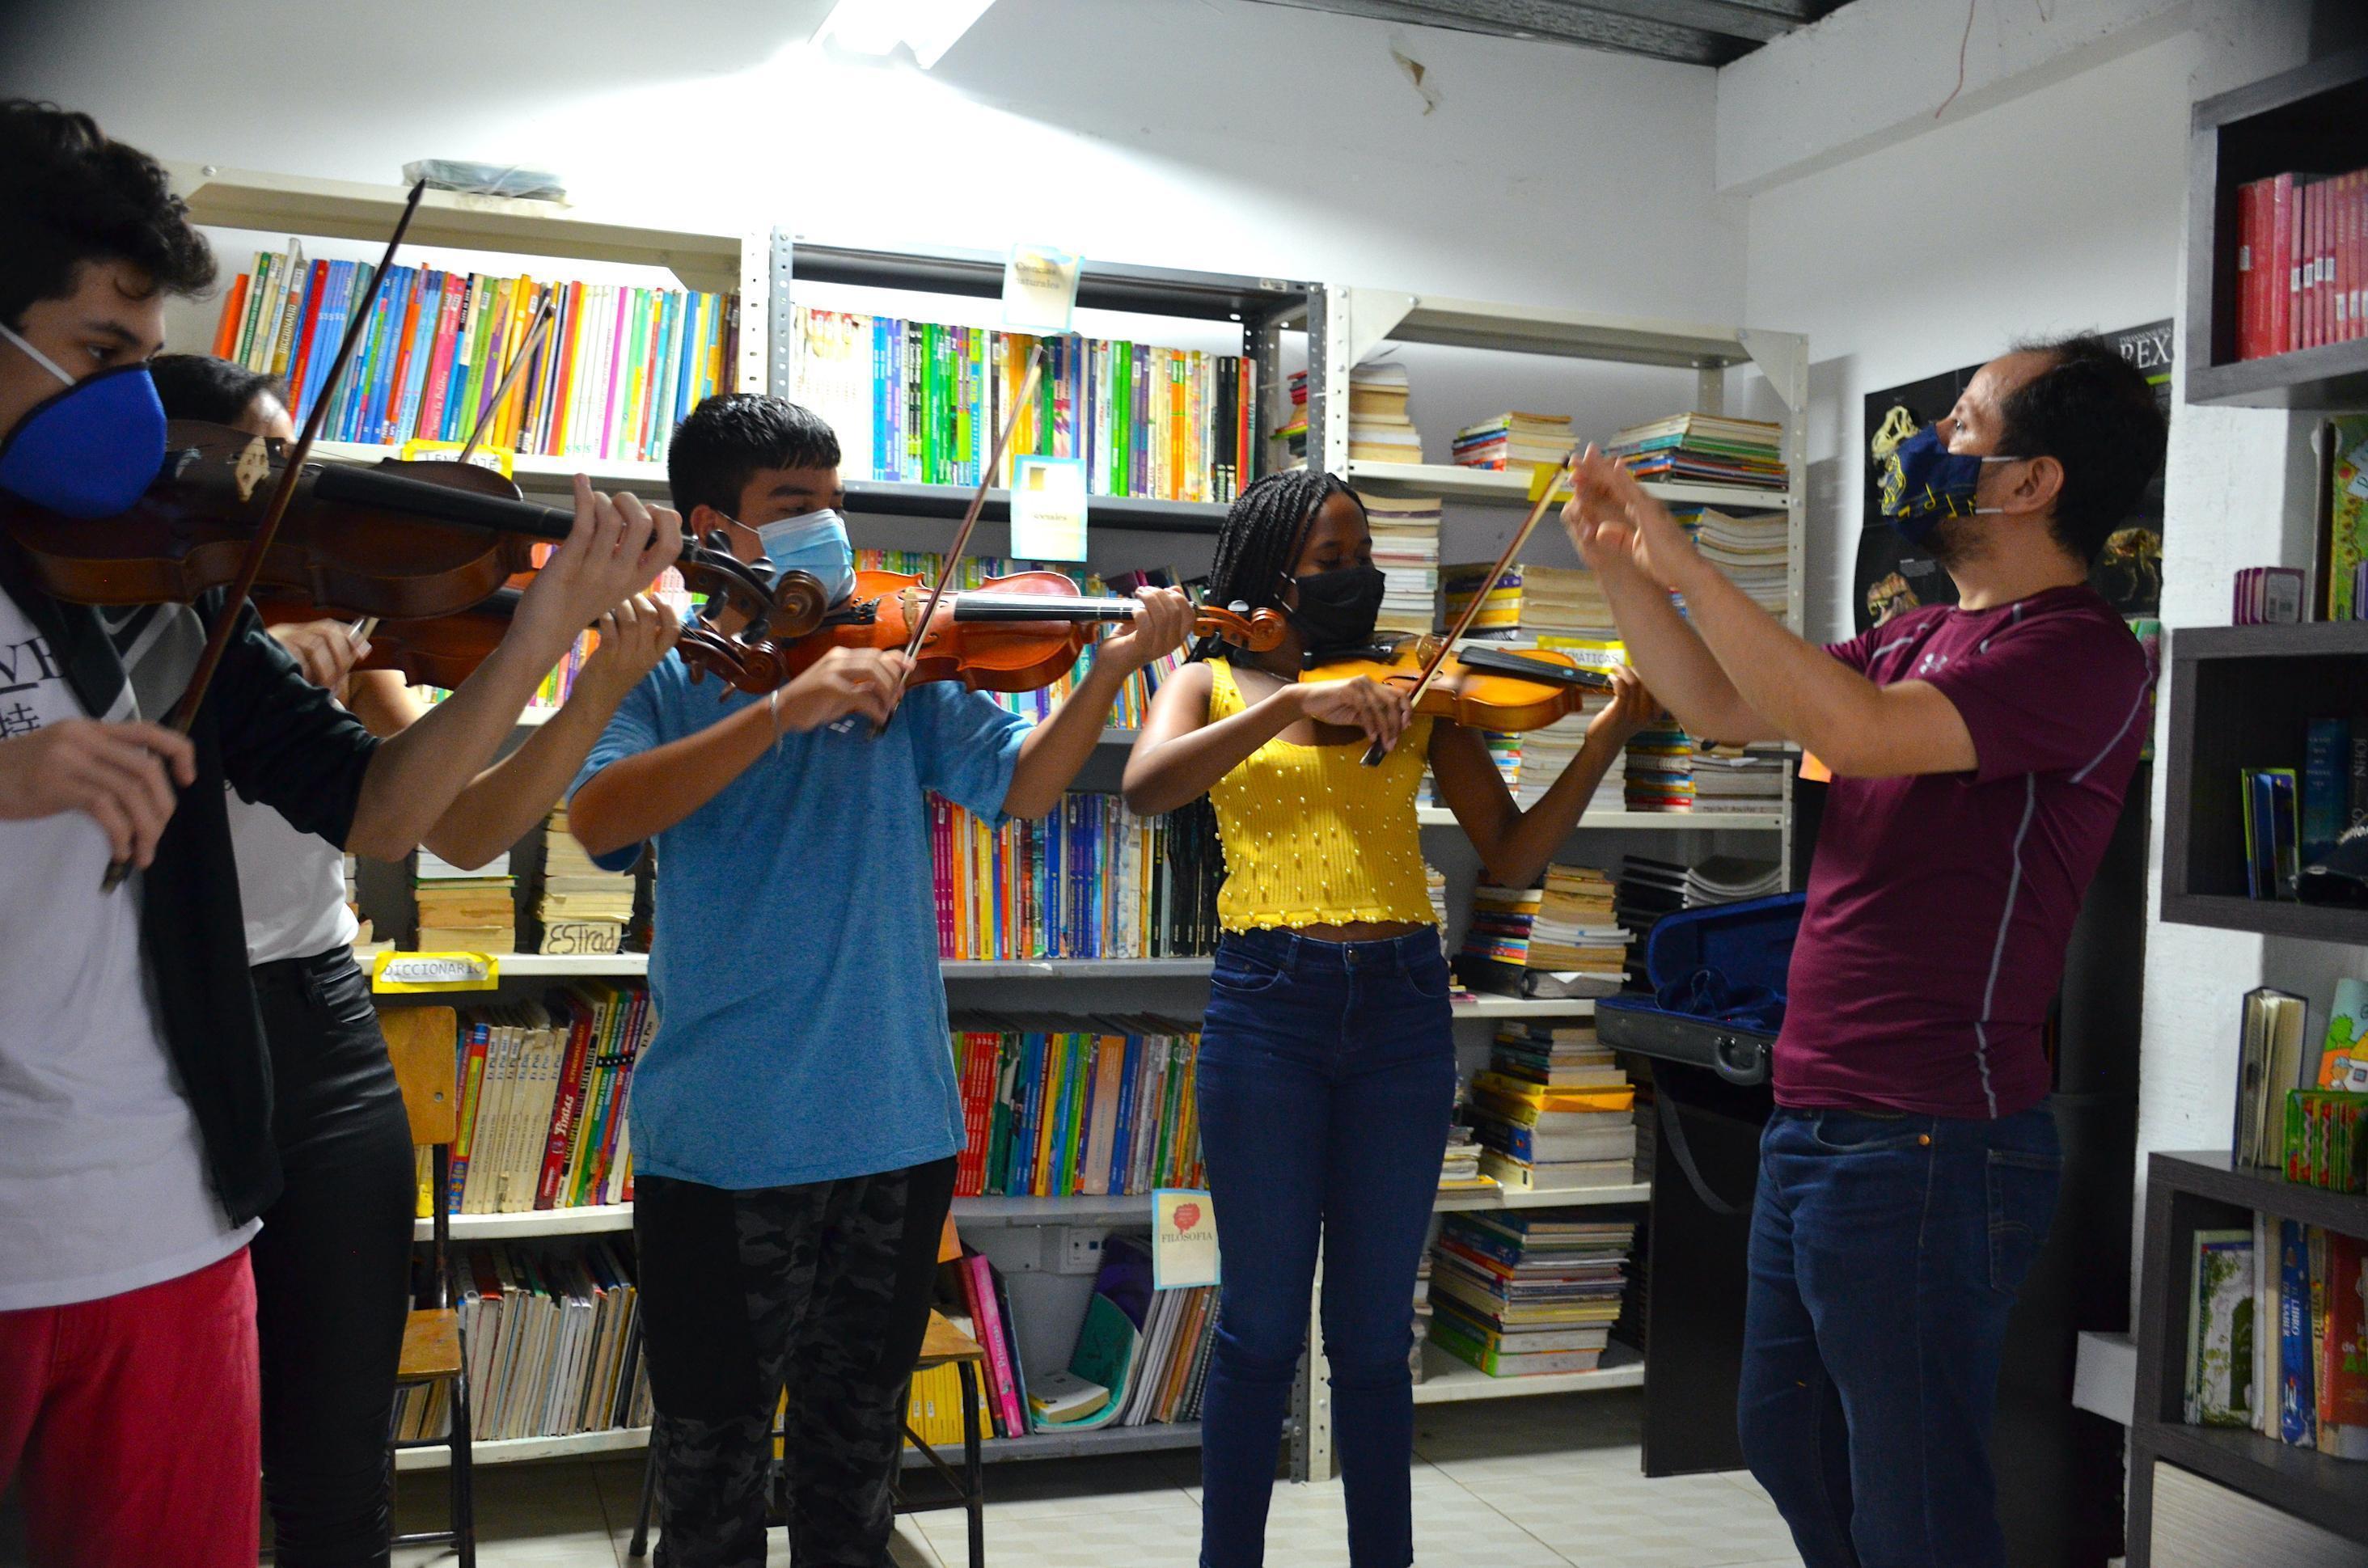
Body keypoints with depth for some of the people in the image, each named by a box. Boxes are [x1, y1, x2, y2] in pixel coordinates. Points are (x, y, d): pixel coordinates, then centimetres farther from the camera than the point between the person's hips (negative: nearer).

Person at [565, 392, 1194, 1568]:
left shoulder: (897, 659, 7)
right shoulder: (657, 668, -2)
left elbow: (1020, 785, 3)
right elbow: (596, 820, -20)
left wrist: (1114, 666, -12)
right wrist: (786, 706, -28)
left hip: (895, 1129, 3)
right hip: (722, 1145, -3)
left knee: (856, 1450, 19)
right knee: (711, 1465, 11)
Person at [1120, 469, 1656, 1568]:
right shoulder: (1214, 682, 8)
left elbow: (1510, 858, 5)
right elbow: (1147, 786, -14)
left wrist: (1604, 741, -8)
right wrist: (1297, 700, -21)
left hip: (1402, 1004, 2)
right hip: (1268, 1000, -1)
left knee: (1375, 1332, 10)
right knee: (1262, 1325, 5)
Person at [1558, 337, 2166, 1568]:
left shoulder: (2080, 655, -16)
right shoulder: (1916, 641, 12)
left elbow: (1857, 731, -31)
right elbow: (1720, 707, 20)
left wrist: (1687, 565, -24)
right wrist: (1622, 567, 8)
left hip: (1928, 1148, -9)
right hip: (1812, 1129, 9)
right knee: (1788, 1447, 23)